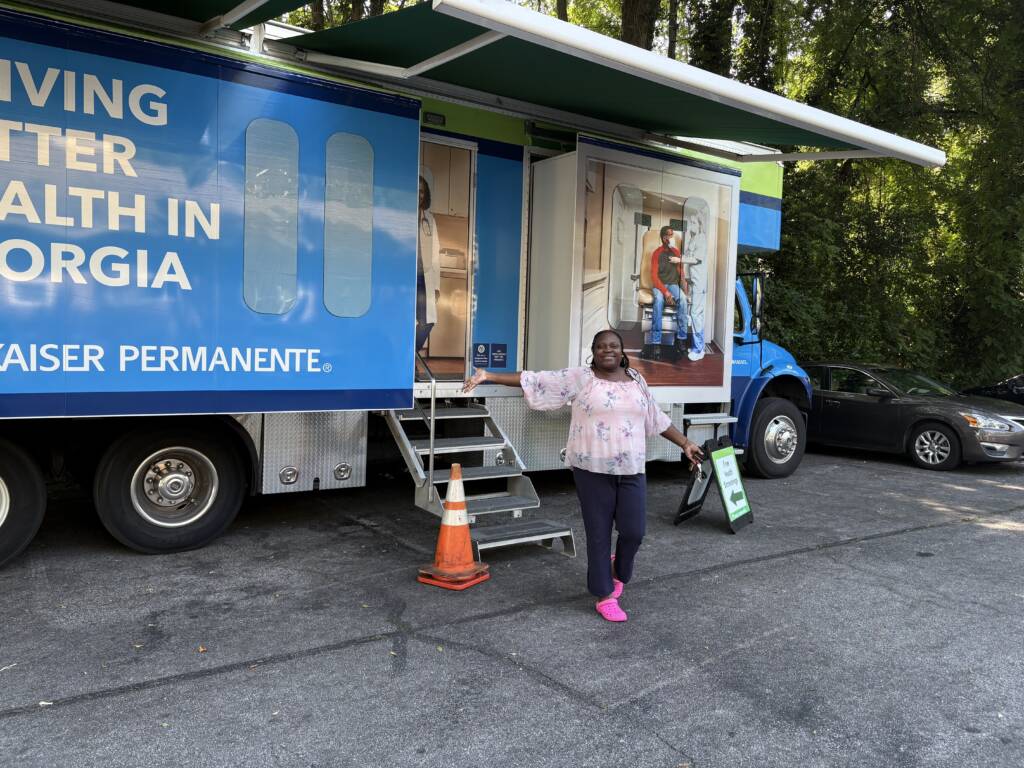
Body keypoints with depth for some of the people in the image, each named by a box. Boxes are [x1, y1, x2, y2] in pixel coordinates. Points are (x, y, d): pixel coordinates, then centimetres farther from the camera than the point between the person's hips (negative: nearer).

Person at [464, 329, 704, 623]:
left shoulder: (636, 380, 10)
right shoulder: (579, 378, -3)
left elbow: (657, 419, 20)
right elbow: (535, 380, -7)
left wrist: (685, 443, 20)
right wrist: (489, 376, -13)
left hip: (631, 469, 3)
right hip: (593, 469, -3)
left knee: (633, 531, -1)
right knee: (598, 534, 3)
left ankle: (618, 571, 32)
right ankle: (604, 596, 19)